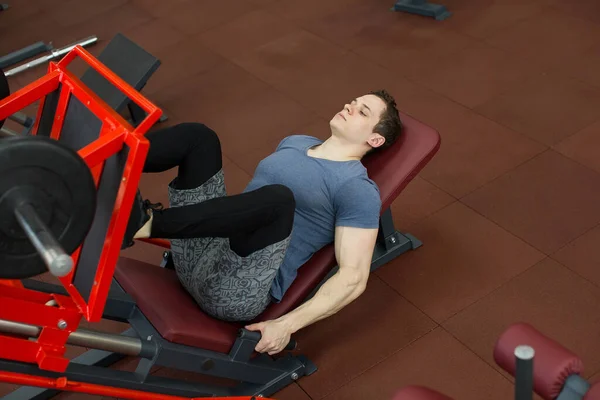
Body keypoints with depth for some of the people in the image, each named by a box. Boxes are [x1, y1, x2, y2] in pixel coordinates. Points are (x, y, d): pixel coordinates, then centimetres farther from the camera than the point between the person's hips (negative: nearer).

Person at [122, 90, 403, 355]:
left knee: (279, 198, -36)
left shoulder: (359, 189, -4)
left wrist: (286, 325, -21)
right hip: (198, 257, 7)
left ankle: (146, 222, -37)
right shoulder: (295, 143, 20)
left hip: (239, 293, -7)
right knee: (198, 137, -2)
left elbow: (353, 278, -11)